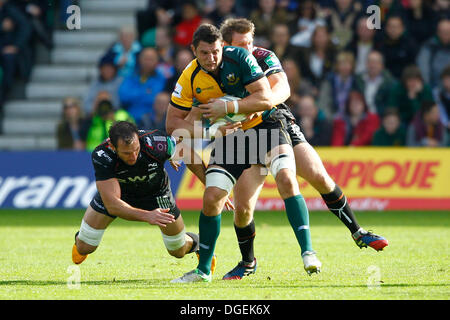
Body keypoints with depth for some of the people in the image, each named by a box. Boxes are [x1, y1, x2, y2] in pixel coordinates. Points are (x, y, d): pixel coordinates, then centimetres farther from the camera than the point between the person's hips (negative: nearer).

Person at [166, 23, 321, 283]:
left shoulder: (239, 58, -18)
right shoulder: (190, 78, -10)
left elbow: (265, 98, -22)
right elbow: (173, 123, -5)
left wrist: (227, 107, -29)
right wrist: (208, 131, -20)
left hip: (263, 125, -3)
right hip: (229, 136, 3)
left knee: (287, 180, -26)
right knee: (211, 199, -7)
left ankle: (308, 252, -23)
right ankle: (203, 269, 10)